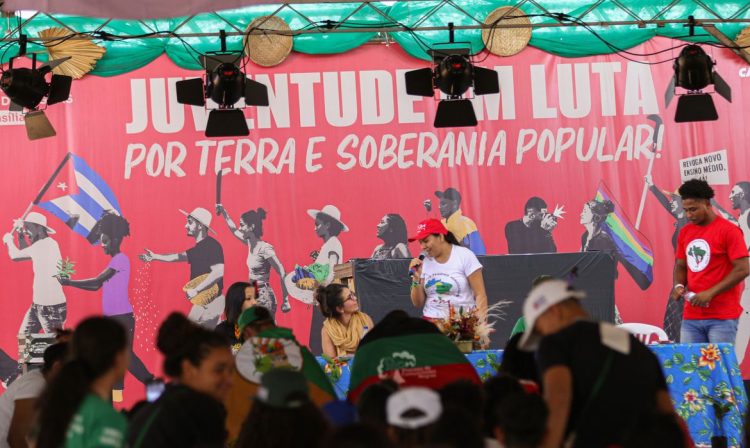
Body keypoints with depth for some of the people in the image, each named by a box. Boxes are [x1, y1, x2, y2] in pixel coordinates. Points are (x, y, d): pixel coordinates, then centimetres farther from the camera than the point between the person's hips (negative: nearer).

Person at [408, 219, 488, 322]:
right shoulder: (424, 262, 9)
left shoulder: (464, 256, -2)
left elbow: (480, 295, -5)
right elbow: (418, 303, 12)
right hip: (431, 322, 4)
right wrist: (416, 278, -3)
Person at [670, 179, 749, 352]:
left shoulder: (729, 231, -7)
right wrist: (678, 285, -1)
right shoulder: (685, 232, 12)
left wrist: (710, 293, -17)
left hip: (722, 318, -6)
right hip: (691, 318, 6)